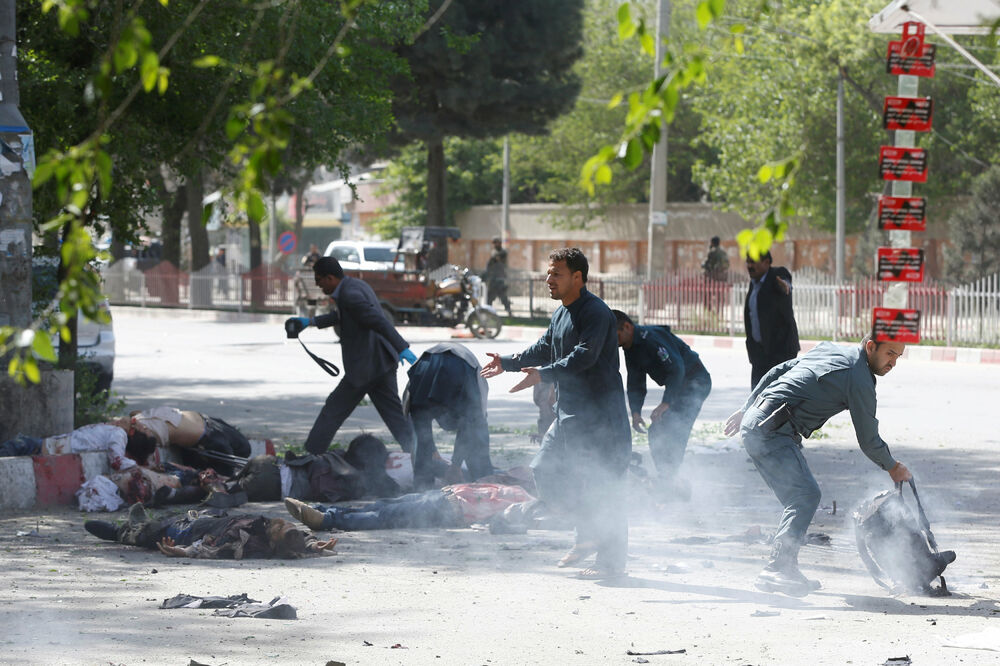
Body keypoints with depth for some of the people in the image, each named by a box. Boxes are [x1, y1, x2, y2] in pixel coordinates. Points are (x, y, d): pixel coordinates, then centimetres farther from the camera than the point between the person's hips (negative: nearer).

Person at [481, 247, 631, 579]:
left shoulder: (595, 312, -16)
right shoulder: (561, 314, 14)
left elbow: (584, 356, -29)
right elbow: (544, 349, 30)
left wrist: (544, 373, -38)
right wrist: (508, 362, 30)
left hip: (600, 417, -10)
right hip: (569, 415, 10)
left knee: (600, 489, -7)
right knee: (545, 474, 10)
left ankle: (612, 561, 2)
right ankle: (590, 533, 22)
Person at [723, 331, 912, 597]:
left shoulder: (828, 349, 18)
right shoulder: (859, 380, -8)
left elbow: (777, 372, 23)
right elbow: (868, 441, -1)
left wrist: (746, 410, 30)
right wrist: (892, 468, 17)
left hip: (752, 422, 10)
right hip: (772, 433, -10)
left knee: (802, 496, 11)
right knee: (805, 495, -16)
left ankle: (786, 569, 9)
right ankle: (777, 569, -25)